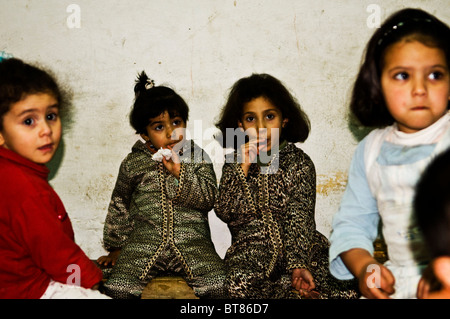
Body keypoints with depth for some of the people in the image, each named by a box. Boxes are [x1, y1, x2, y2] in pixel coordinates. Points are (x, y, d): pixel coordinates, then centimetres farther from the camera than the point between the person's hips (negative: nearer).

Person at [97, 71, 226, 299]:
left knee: (222, 286, -22)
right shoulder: (134, 163, 10)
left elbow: (208, 198, -3)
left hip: (192, 244, 0)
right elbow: (119, 206, 20)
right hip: (143, 244, 1)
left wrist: (180, 173, -14)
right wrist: (116, 247, 19)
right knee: (117, 288, -22)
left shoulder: (197, 158, 9)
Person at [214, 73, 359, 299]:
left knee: (347, 286, -24)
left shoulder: (299, 163, 4)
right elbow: (225, 212, -2)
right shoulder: (235, 163, 10)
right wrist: (242, 168, -10)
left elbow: (300, 220, -5)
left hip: (299, 246, 0)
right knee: (239, 283, -34)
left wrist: (298, 265, -20)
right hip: (252, 248, 1)